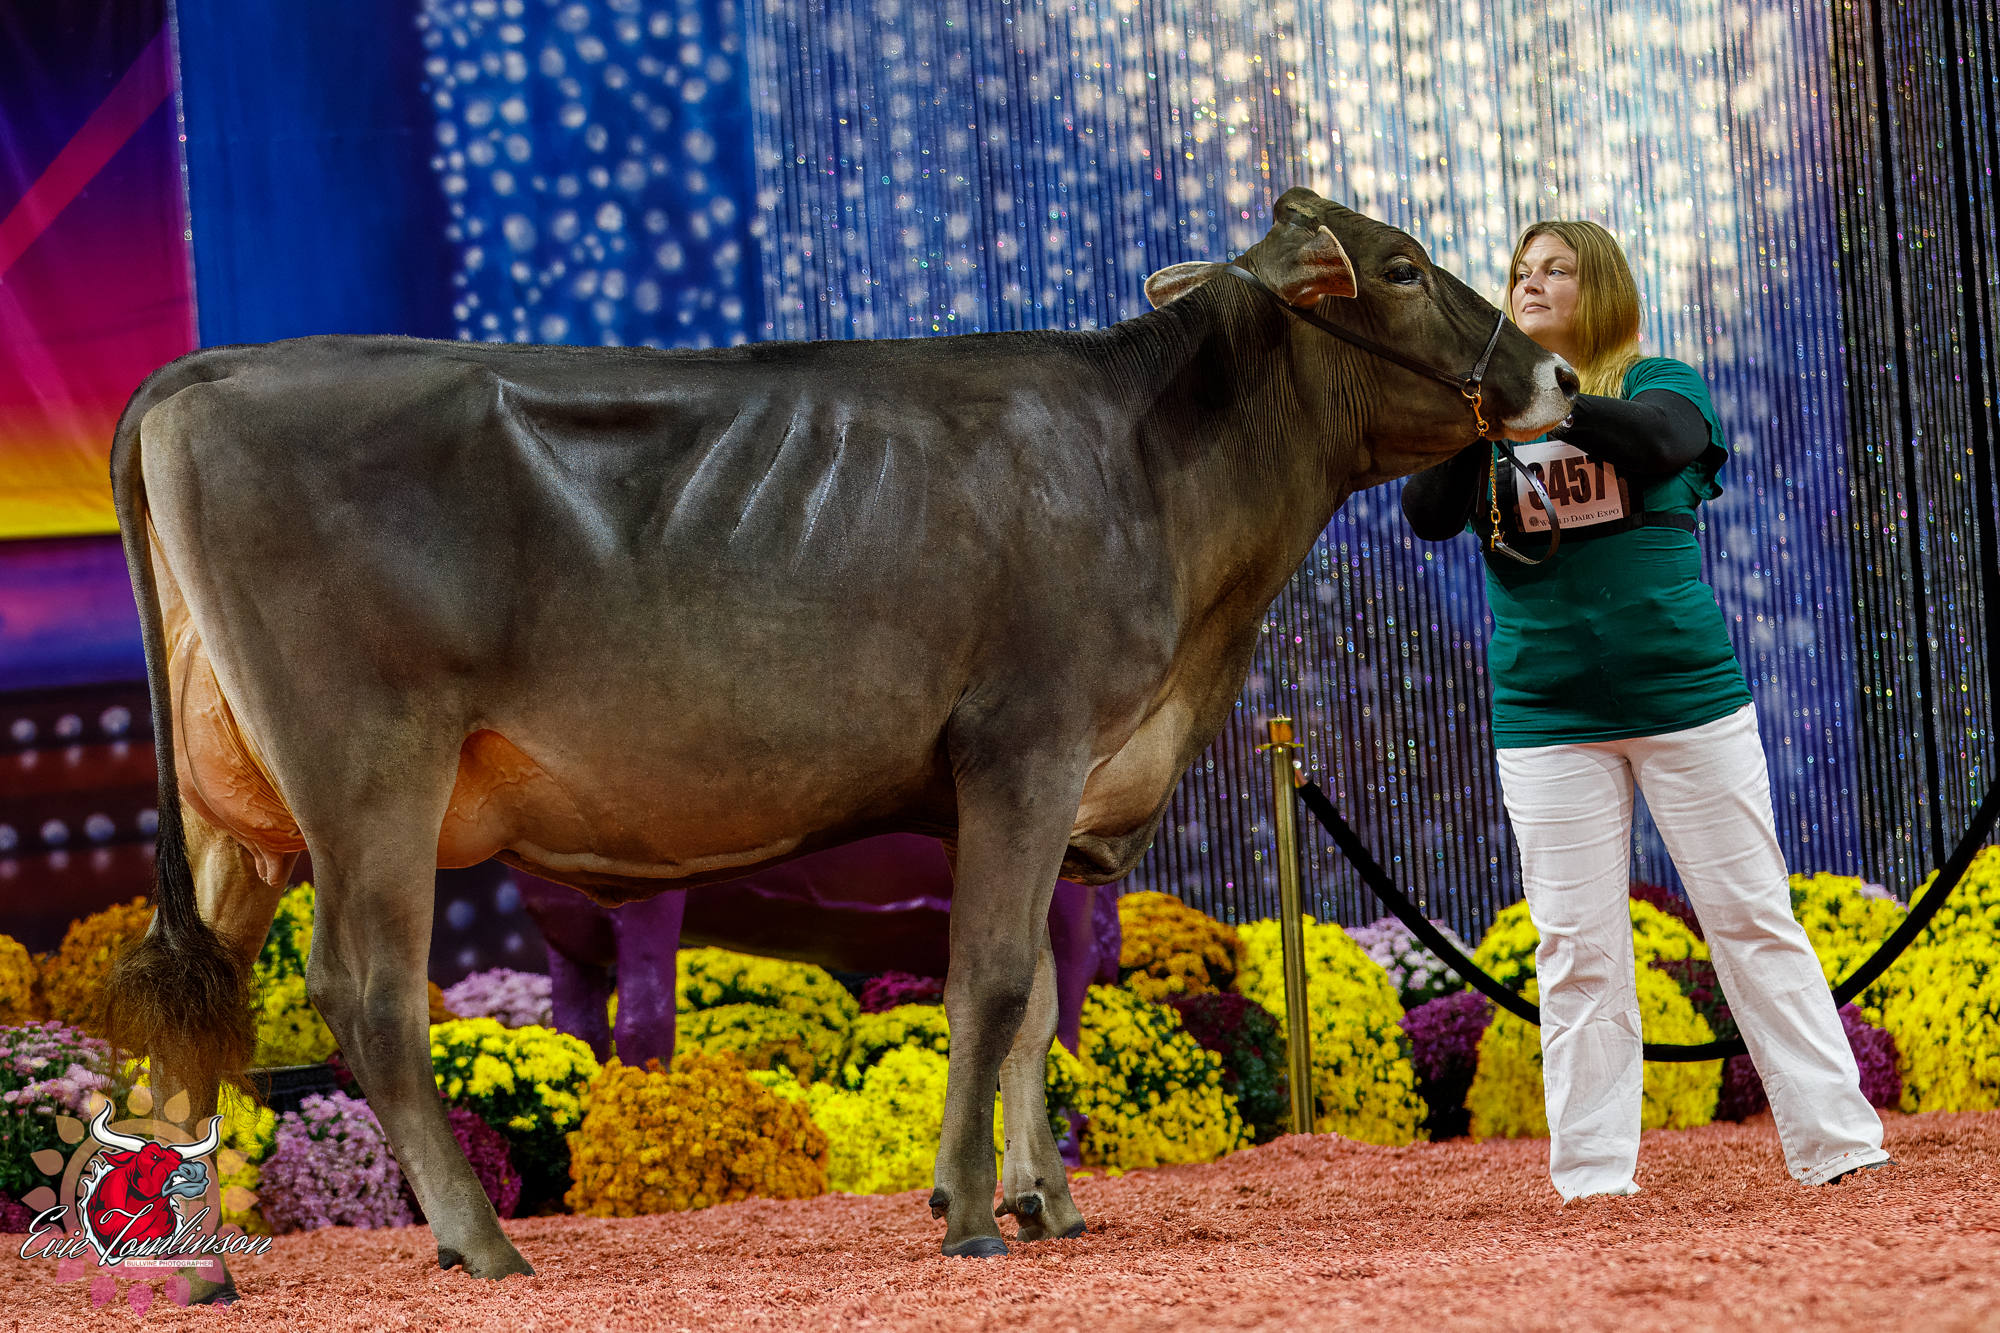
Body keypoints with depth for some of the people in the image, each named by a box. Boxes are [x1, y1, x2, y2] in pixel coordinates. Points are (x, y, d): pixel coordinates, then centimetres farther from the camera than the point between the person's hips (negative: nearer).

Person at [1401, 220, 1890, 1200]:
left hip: (1686, 697, -2)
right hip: (1546, 716, 2)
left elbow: (1653, 438, -21)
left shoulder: (1660, 384, 3)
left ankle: (1838, 1142, 6)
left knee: (1754, 921, 2)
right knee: (1577, 952, 1)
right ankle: (1592, 1180, 4)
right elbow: (1427, 515, -7)